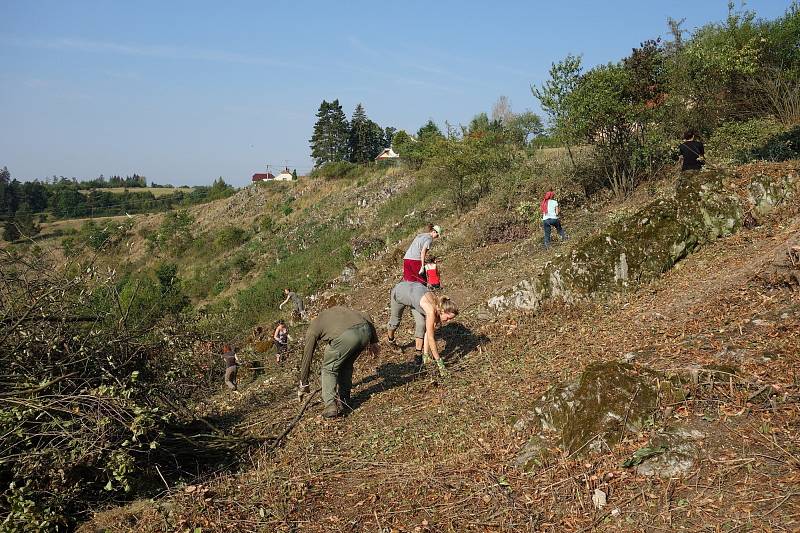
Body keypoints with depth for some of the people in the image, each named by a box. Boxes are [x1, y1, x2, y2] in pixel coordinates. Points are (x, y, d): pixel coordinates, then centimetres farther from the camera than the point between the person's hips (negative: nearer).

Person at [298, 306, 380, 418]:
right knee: (346, 365, 29)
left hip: (345, 337, -5)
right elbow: (366, 317, 28)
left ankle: (331, 406, 8)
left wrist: (304, 384, 36)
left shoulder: (313, 328, 27)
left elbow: (307, 356, 28)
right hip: (365, 331, 5)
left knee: (329, 368, 18)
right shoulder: (337, 309, 40)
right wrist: (373, 341, 30)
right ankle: (345, 400, 32)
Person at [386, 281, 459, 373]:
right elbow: (431, 338, -38)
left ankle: (419, 354, -3)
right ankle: (391, 340, 49)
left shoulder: (439, 307, -22)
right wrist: (439, 361, -34)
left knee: (421, 324, -13)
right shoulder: (431, 311, -41)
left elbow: (428, 332, -17)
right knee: (395, 321, 18)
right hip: (399, 292, -5)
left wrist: (426, 354, -19)